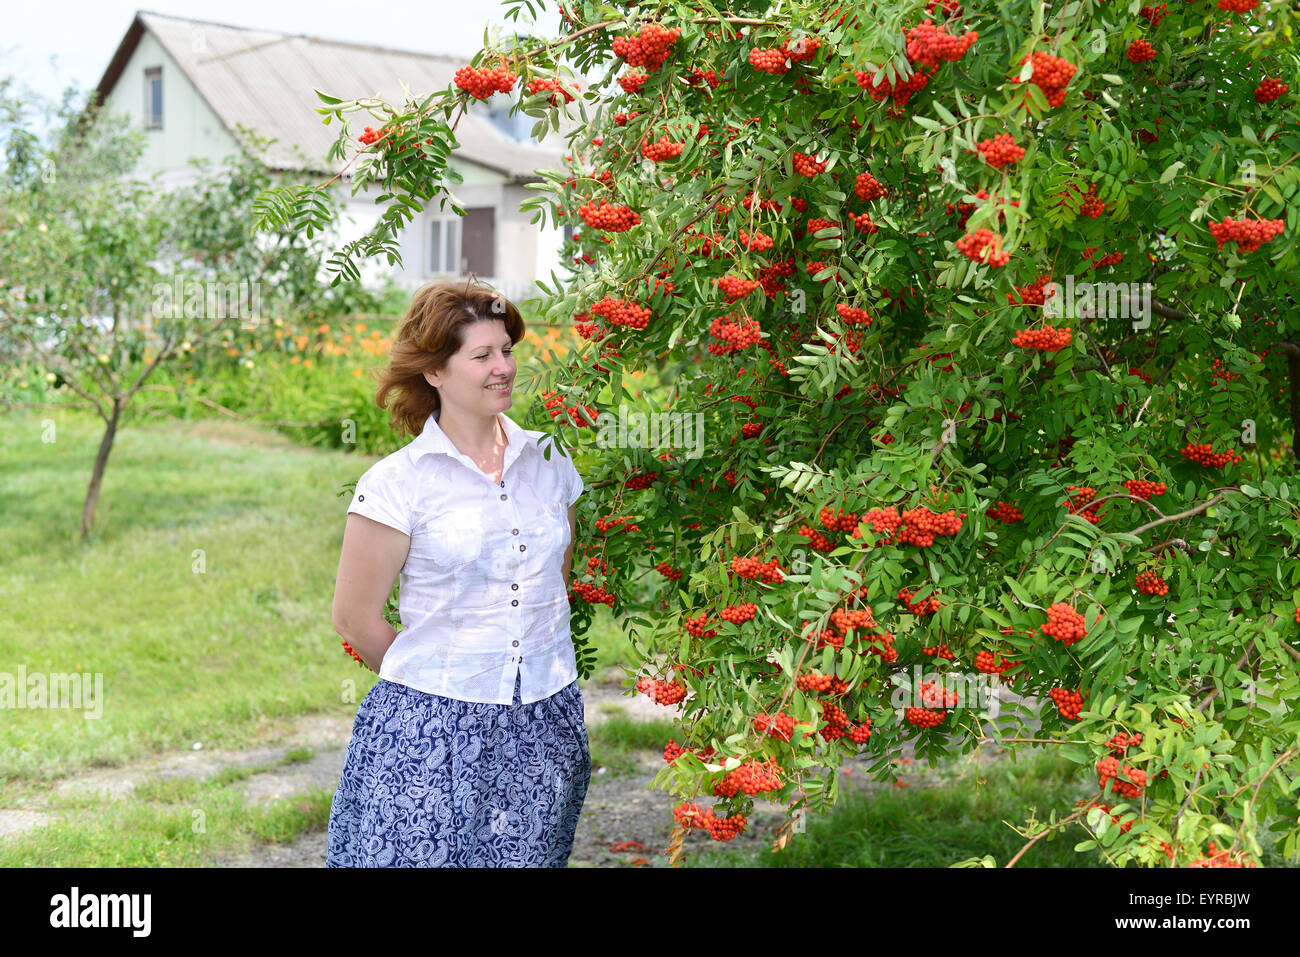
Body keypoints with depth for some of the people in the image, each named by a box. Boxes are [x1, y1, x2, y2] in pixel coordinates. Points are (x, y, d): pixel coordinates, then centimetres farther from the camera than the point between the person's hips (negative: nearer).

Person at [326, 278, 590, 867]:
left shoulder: (548, 461, 7)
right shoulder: (397, 483, -7)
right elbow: (354, 618, -3)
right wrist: (437, 683, 4)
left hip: (544, 727, 4)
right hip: (430, 731, -4)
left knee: (526, 857, 8)